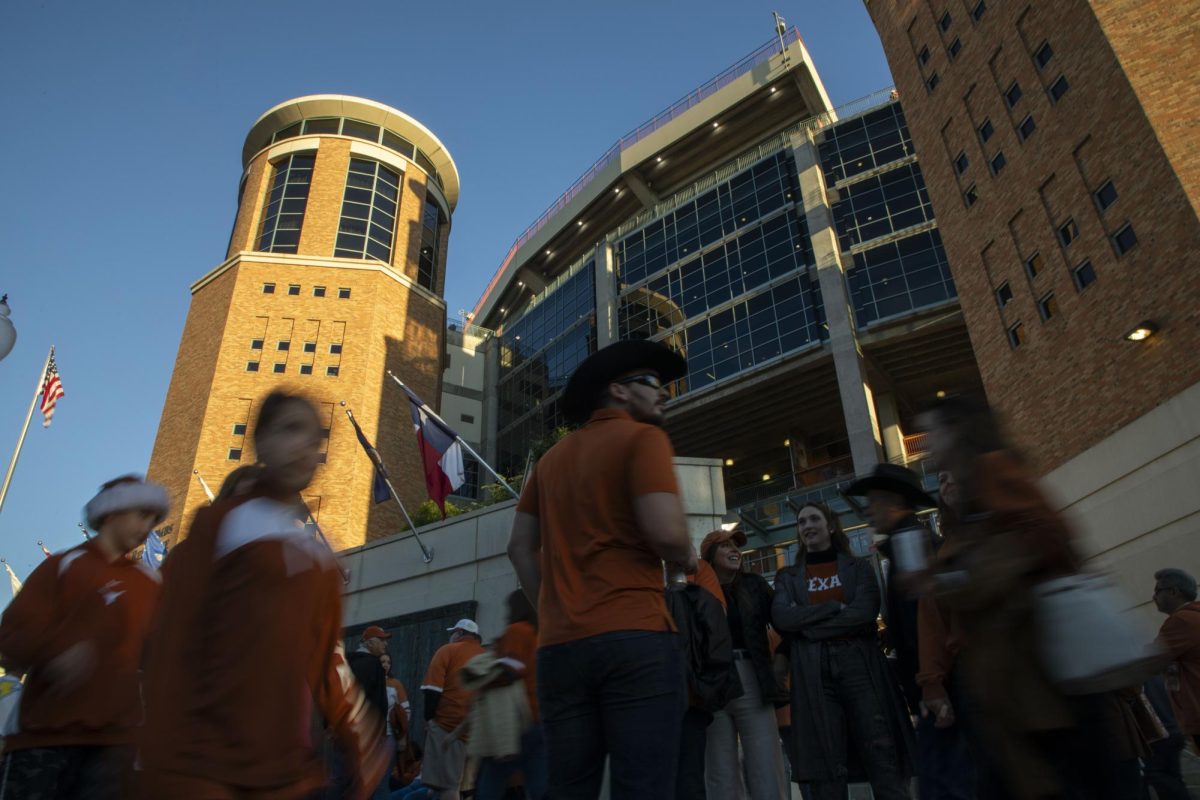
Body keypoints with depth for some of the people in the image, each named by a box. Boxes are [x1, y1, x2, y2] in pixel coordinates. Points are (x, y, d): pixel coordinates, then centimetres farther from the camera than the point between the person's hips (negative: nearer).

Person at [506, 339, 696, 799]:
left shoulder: (553, 458, 19)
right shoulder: (643, 438, -1)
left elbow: (520, 546, 18)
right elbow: (666, 532, -14)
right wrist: (686, 560, 7)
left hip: (559, 645, 7)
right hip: (635, 637, -6)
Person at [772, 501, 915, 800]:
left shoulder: (859, 567, 13)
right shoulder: (787, 577, 16)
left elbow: (865, 613, -6)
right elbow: (781, 618, -4)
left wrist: (807, 624, -7)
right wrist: (834, 607, -7)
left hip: (860, 665, -1)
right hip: (814, 675, 1)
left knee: (883, 758, -5)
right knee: (826, 767, 0)